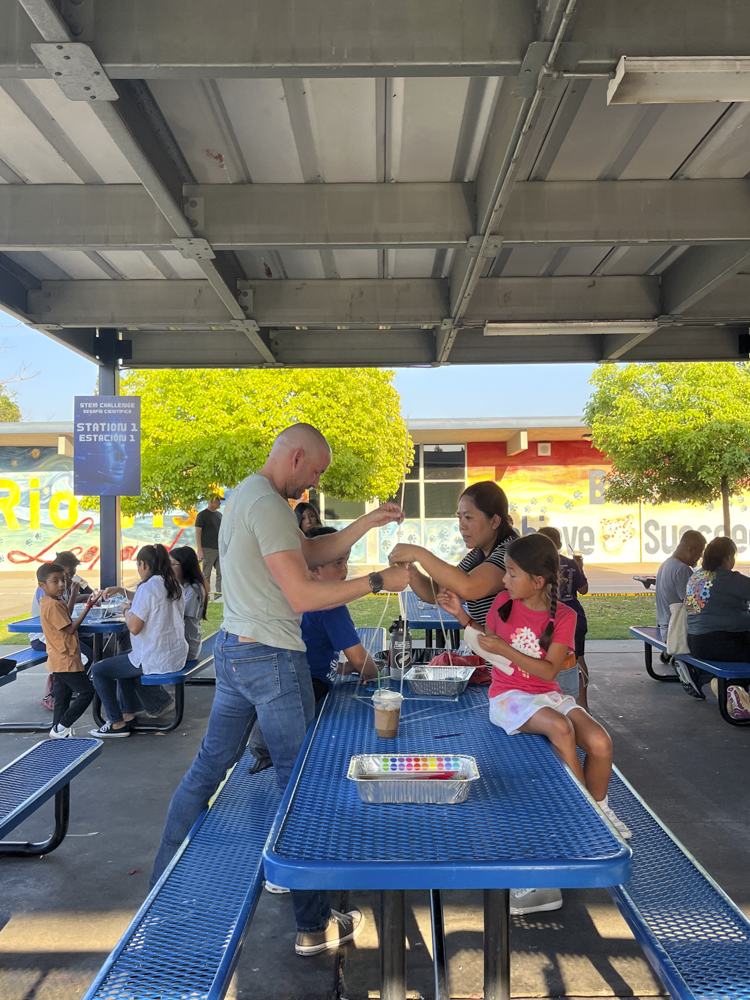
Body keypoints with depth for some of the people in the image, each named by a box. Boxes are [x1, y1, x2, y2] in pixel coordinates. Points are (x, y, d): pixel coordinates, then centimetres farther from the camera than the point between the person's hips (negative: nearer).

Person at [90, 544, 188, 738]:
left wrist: (126, 609, -2)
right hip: (176, 656, 9)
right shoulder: (173, 586, 7)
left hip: (155, 661, -9)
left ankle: (117, 724, 10)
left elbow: (134, 628, -22)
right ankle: (128, 712, 35)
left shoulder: (147, 587, -20)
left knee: (99, 670, 6)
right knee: (122, 659, 32)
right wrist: (120, 590, 22)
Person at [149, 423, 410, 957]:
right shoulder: (267, 503, -19)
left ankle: (163, 889, 33)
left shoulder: (245, 494, 14)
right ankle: (315, 925, 15)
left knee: (208, 767, 19)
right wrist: (379, 581, -18)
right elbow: (303, 595, -23)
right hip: (271, 658, -10)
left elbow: (315, 550, 14)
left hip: (232, 651, 10)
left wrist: (369, 521, 5)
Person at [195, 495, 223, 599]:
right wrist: (199, 550, -14)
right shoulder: (202, 515, -4)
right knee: (206, 574, 0)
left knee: (221, 573, 2)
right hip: (207, 549, -6)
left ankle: (219, 594, 8)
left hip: (219, 549, 6)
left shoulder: (219, 515, 15)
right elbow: (197, 532, -8)